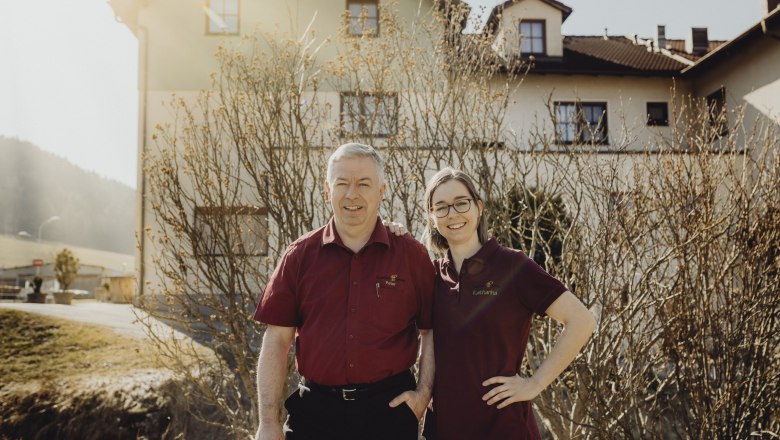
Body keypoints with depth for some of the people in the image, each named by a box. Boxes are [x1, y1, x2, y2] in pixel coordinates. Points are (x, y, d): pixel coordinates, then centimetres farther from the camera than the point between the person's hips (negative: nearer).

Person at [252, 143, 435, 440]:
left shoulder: (412, 256, -1)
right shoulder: (300, 256, 0)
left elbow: (432, 330, 5)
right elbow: (277, 339, -1)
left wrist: (424, 392, -4)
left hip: (390, 407, 0)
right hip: (314, 410, 1)